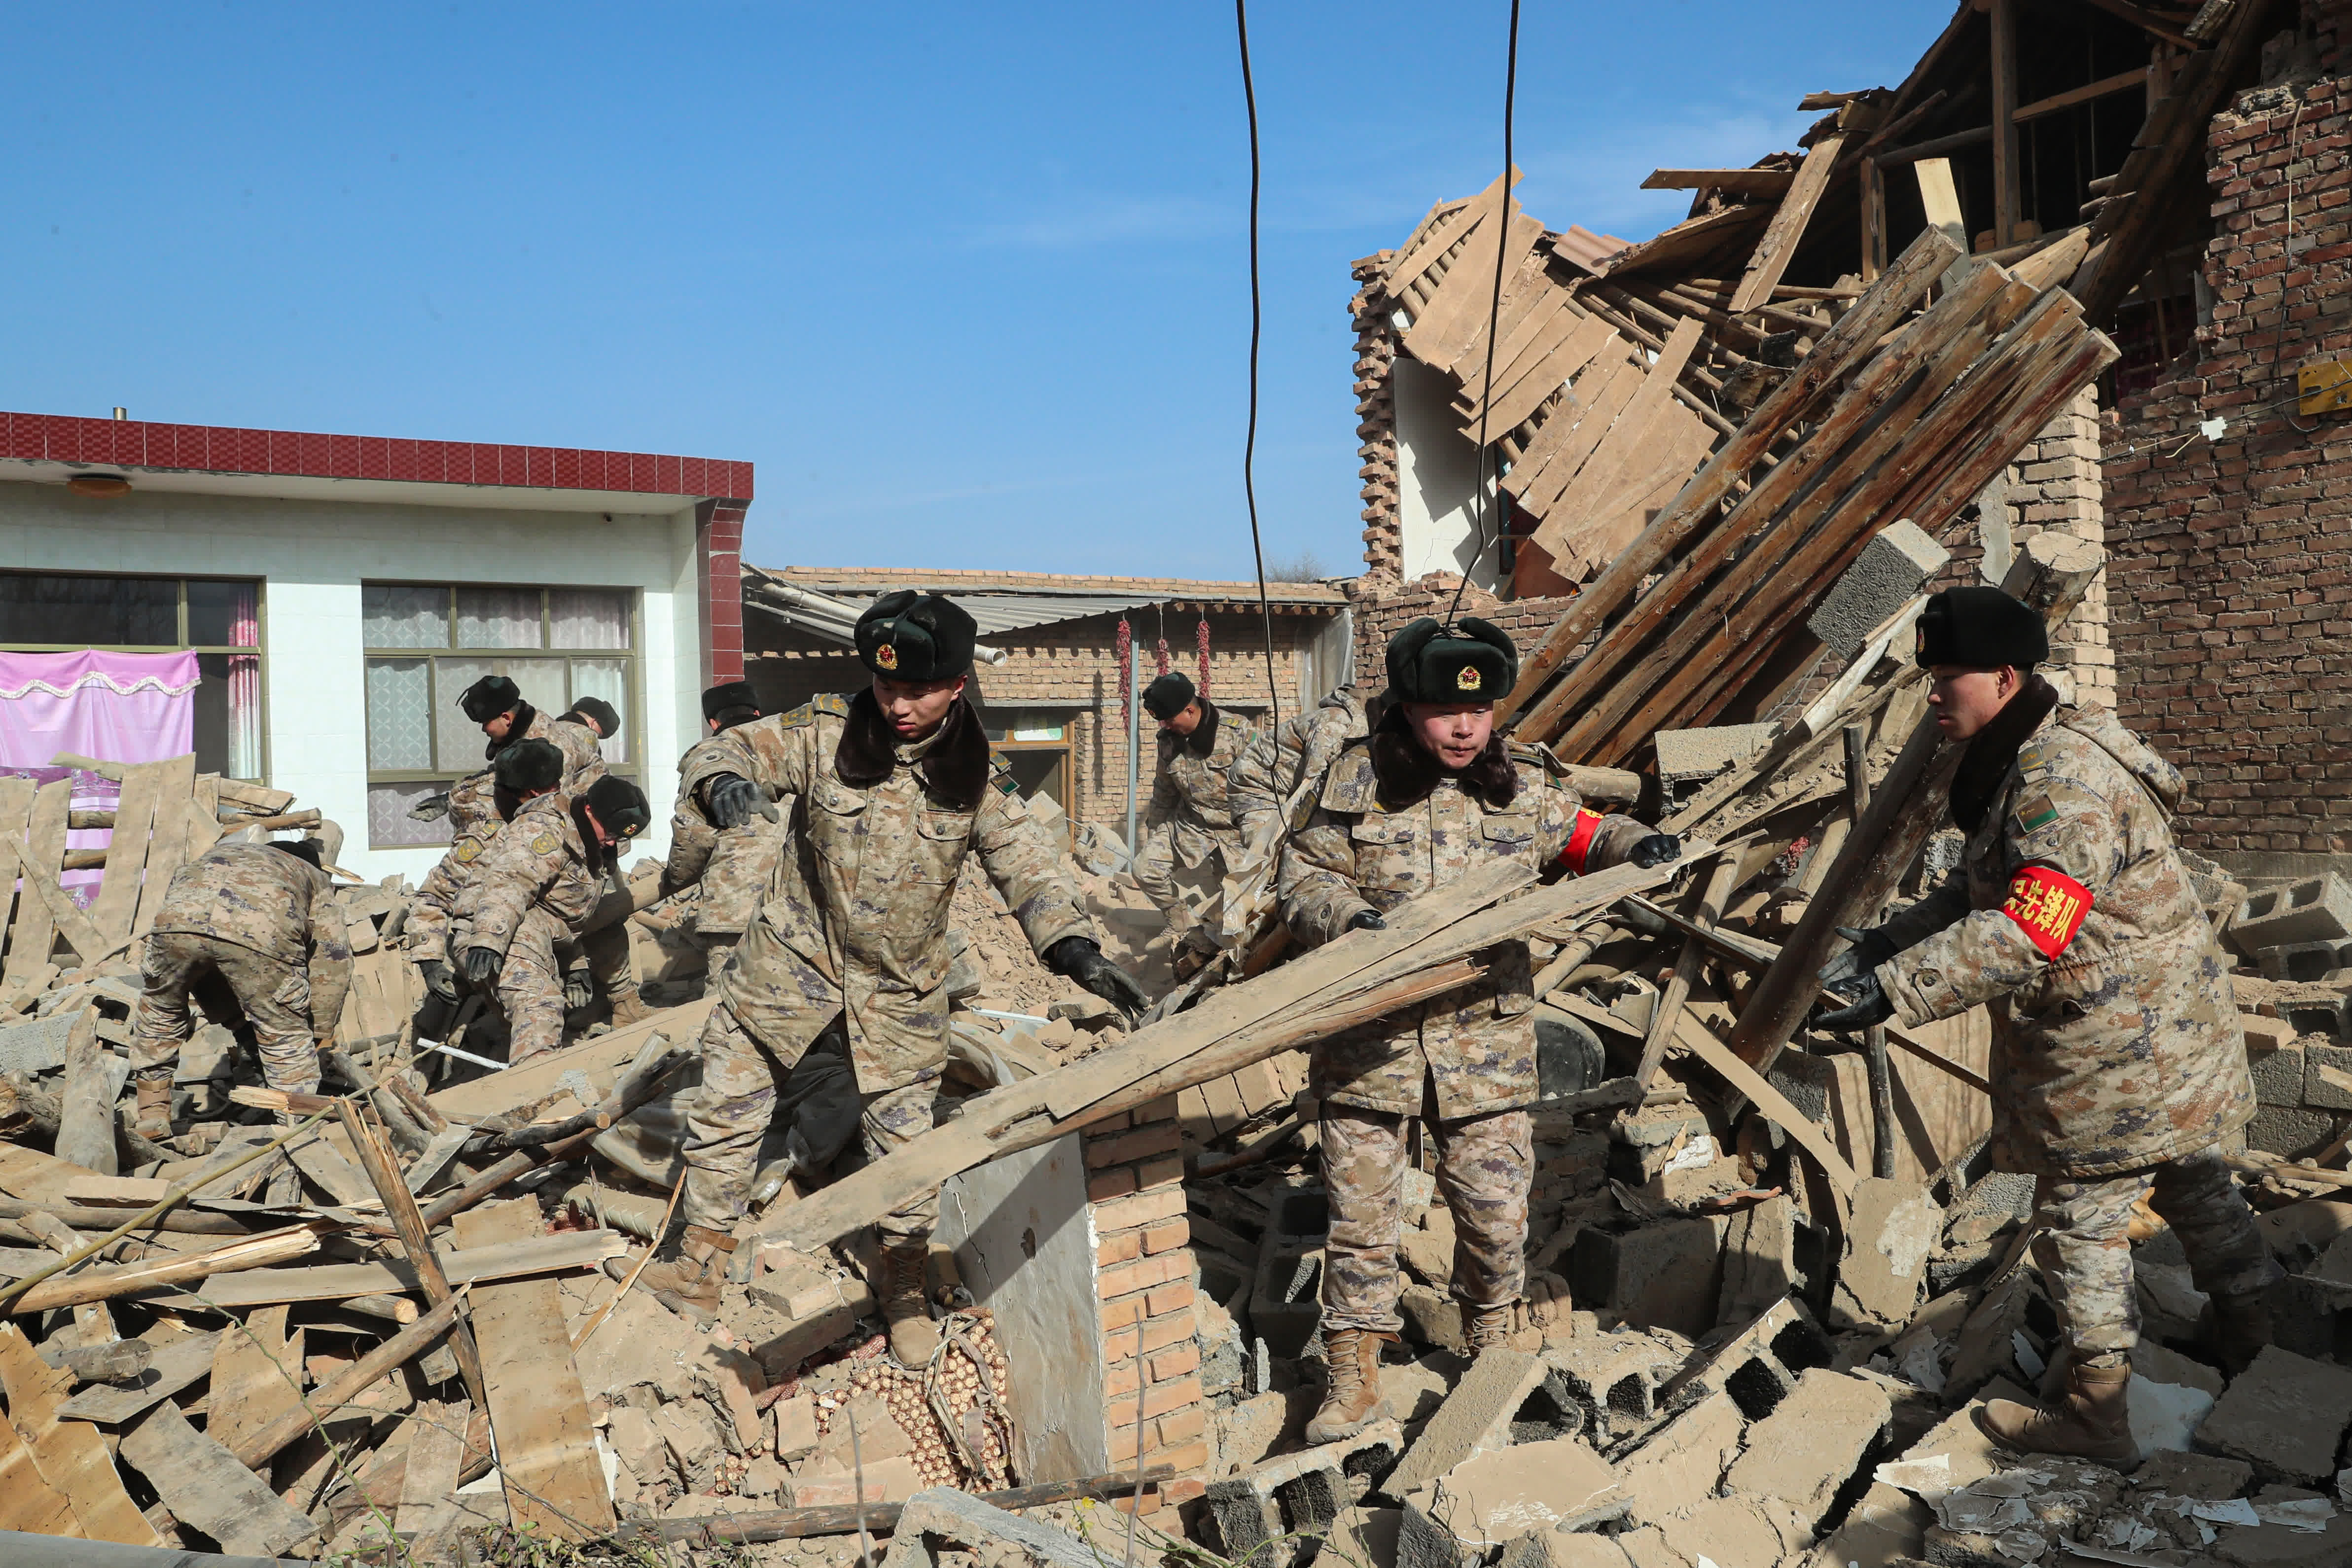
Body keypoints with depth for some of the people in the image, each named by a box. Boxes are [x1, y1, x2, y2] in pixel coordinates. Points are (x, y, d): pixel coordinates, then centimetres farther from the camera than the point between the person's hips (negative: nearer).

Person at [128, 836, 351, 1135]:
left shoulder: (215, 854, 48)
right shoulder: (315, 878, 39)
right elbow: (334, 958, 28)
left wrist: (227, 1012, 53)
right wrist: (320, 1034, 36)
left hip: (178, 919, 3)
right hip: (261, 933, -3)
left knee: (159, 1013, 32)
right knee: (286, 1041, 13)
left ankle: (152, 1112, 39)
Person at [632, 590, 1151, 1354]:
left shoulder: (974, 781, -7)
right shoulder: (826, 733, -10)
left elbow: (1028, 867, -10)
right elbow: (723, 752, -10)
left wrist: (1074, 947, -27)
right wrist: (723, 783, -35)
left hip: (899, 993, 0)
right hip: (791, 964, 0)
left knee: (905, 1146, 5)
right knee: (723, 1114, 7)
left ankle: (904, 1290, 28)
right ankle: (698, 1269, 28)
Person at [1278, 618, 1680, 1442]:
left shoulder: (1523, 785, 3)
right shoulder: (1355, 779, -3)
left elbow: (1583, 836, 20)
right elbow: (1303, 876, 1)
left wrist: (1636, 845, -1)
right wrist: (1350, 917, -18)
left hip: (1484, 1039, 2)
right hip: (1368, 1038, -1)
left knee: (1497, 1209, 7)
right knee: (1359, 1206, 3)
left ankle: (1494, 1348, 36)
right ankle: (1354, 1378, 19)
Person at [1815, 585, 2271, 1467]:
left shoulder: (2062, 780, -27)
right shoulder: (2022, 764, 8)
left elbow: (2029, 930, -36)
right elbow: (1977, 891, 12)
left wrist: (1896, 989, -39)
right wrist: (1885, 943, 0)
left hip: (2117, 1053, -10)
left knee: (2081, 1220, 1)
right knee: (2193, 1187, 24)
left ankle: (2094, 1414, 14)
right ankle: (2250, 1346, 42)